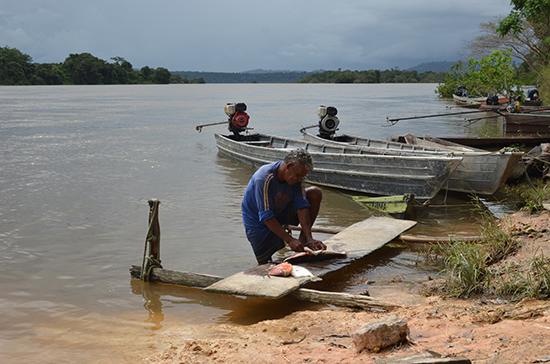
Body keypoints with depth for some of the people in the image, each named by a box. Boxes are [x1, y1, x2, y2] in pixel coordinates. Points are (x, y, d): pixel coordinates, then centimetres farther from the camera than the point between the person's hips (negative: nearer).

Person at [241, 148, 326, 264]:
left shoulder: (296, 176, -17)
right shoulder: (264, 178, -35)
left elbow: (301, 206, -18)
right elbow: (266, 217, -34)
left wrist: (309, 238, -28)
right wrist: (289, 240, -36)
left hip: (280, 212, 5)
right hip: (258, 222, -5)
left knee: (316, 193, -12)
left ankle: (303, 239, -4)